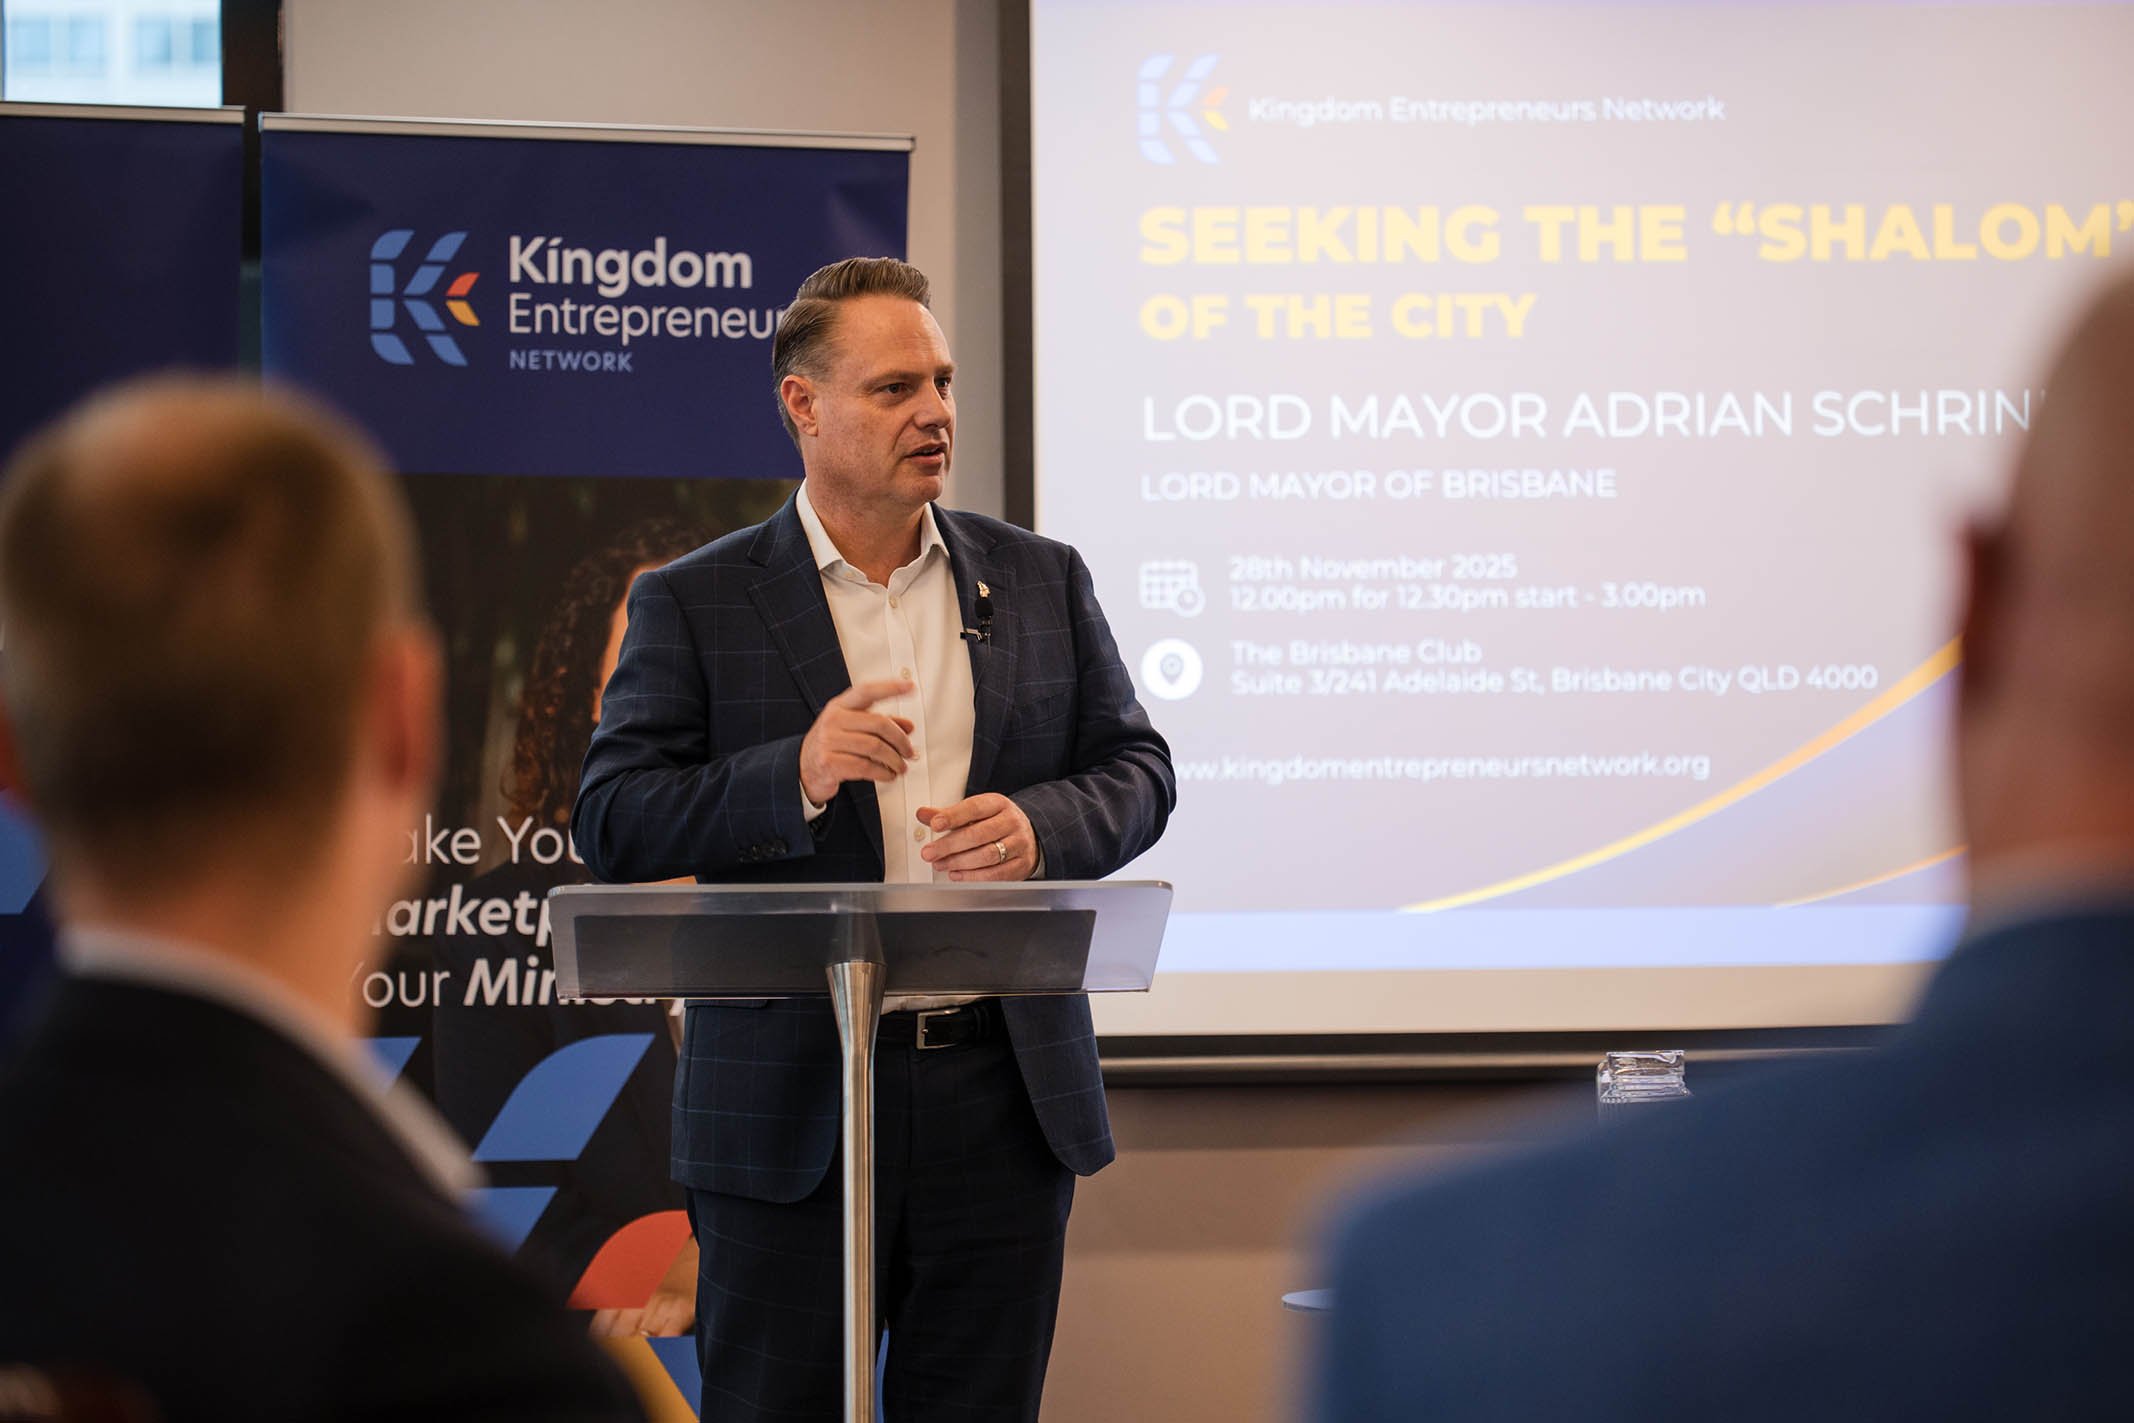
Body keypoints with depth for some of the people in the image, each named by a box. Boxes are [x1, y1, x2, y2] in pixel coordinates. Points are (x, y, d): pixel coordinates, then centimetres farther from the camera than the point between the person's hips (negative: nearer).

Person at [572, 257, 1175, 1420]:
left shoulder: (1042, 580, 11)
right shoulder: (693, 604, 1)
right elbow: (612, 823, -6)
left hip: (1004, 1100, 3)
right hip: (788, 1110, -3)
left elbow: (1136, 769, 11)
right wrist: (796, 777, -21)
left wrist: (1039, 829, -11)